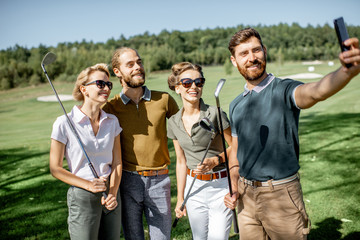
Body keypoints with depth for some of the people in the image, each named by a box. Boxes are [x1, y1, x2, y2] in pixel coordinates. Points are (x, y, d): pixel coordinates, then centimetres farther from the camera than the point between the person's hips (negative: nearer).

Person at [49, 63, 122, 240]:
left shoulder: (112, 121, 2)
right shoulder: (64, 124, -11)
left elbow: (117, 162, 4)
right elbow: (55, 168, -6)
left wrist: (113, 193, -9)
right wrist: (89, 185, -15)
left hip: (111, 193, 4)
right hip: (82, 197, -4)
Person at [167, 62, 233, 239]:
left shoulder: (214, 114, -12)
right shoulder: (174, 123, 1)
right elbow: (181, 162, 9)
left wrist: (214, 161, -21)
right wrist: (180, 198, 12)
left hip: (220, 185, -4)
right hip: (194, 187, 4)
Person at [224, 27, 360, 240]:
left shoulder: (283, 90, -10)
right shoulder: (236, 105, 8)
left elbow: (316, 91, -33)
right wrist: (234, 189, 4)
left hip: (281, 194, -5)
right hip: (246, 197, 5)